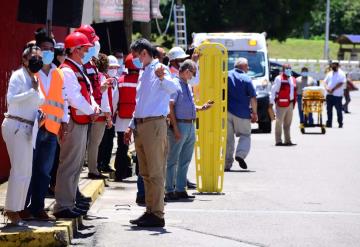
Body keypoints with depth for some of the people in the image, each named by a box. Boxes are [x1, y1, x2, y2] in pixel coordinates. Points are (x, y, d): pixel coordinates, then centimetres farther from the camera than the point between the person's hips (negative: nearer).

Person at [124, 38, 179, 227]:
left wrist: (162, 78, -49)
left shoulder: (158, 70, -9)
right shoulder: (143, 73, 19)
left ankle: (157, 215, -8)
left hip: (154, 125, -10)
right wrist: (131, 126, 24)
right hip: (140, 125, 10)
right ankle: (150, 211, 18)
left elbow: (173, 88, -30)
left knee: (155, 172, -9)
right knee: (145, 173, 12)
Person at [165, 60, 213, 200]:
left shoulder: (187, 86, 18)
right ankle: (169, 191, -2)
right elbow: (170, 107, -16)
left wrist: (201, 108, 11)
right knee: (173, 160, -4)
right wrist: (175, 128, -20)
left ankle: (181, 190, 19)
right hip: (180, 125, -9)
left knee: (185, 161, 12)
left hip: (190, 126, 9)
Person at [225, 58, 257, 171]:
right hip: (242, 113, -3)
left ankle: (227, 164, 8)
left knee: (228, 137, 9)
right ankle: (240, 154, -12)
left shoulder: (226, 76, 5)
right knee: (245, 135, 12)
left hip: (226, 111, 3)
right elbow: (253, 98, -9)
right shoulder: (246, 79, -7)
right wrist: (254, 113, 0)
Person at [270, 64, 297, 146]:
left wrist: (293, 102, 16)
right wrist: (271, 102, -13)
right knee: (279, 122, -3)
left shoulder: (292, 79, 14)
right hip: (282, 104, -8)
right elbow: (273, 91, -10)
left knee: (288, 123, 12)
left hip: (290, 104, 8)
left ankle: (288, 140, 18)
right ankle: (278, 141, -2)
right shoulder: (279, 79, -8)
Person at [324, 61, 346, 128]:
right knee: (329, 110, 5)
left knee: (339, 110, 0)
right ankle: (329, 123, 9)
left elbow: (340, 83, -13)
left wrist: (333, 89, -18)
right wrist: (327, 88, -8)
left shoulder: (341, 74, -3)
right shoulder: (329, 74, 16)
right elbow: (325, 82, 14)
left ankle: (340, 124, 7)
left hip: (337, 95, -5)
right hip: (329, 94, 5)